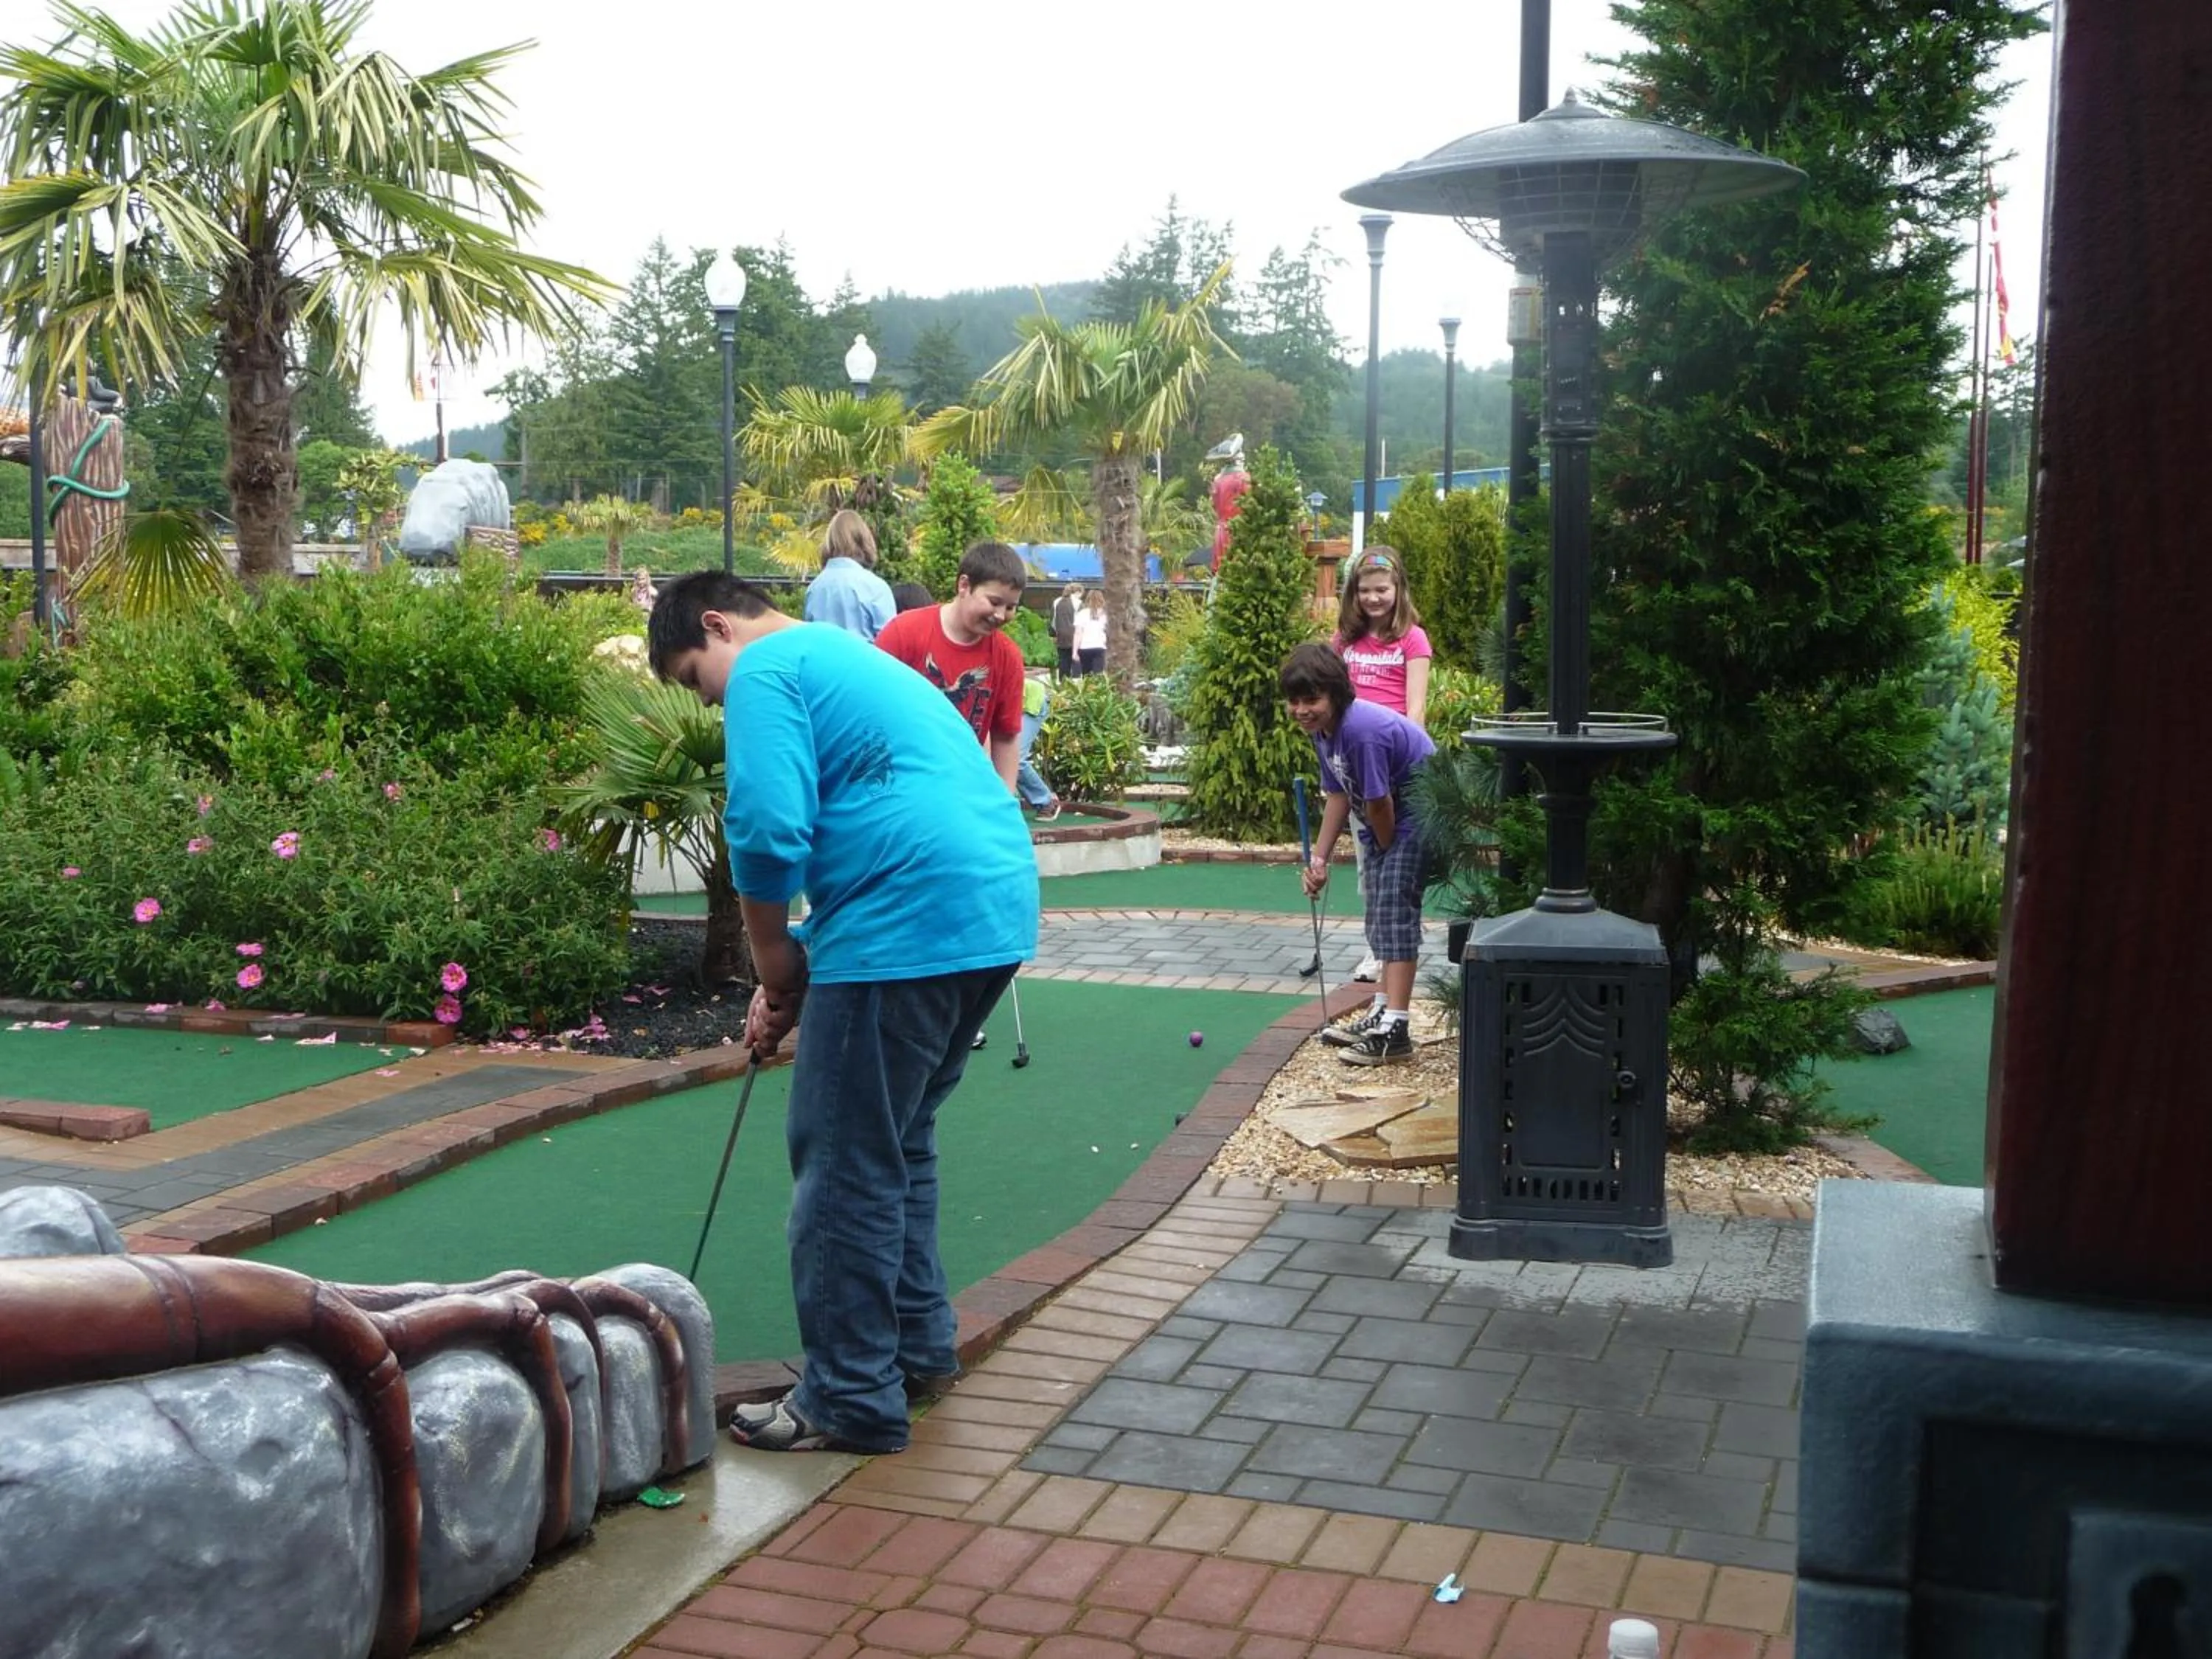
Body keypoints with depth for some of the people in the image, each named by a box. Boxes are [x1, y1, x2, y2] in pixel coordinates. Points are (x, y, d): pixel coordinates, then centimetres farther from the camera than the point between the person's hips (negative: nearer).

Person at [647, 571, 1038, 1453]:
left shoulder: (765, 669, -3)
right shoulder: (844, 656, 28)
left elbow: (768, 833, -15)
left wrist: (775, 964, 1)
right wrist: (799, 977, 24)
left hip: (910, 929, -10)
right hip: (997, 911, 10)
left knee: (844, 1165, 1)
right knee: (898, 1141, 22)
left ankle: (850, 1401, 9)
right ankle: (917, 1345, 32)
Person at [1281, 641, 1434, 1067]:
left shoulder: (1363, 732, -31)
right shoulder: (1323, 729, 0)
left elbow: (1378, 803, -25)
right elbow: (1338, 794, 7)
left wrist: (1385, 852, -8)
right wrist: (1319, 858, 4)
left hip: (1418, 813, -10)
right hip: (1387, 822, 10)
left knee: (1394, 907, -16)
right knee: (1379, 908, 17)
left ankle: (1393, 1031, -17)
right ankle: (1382, 1012, 30)